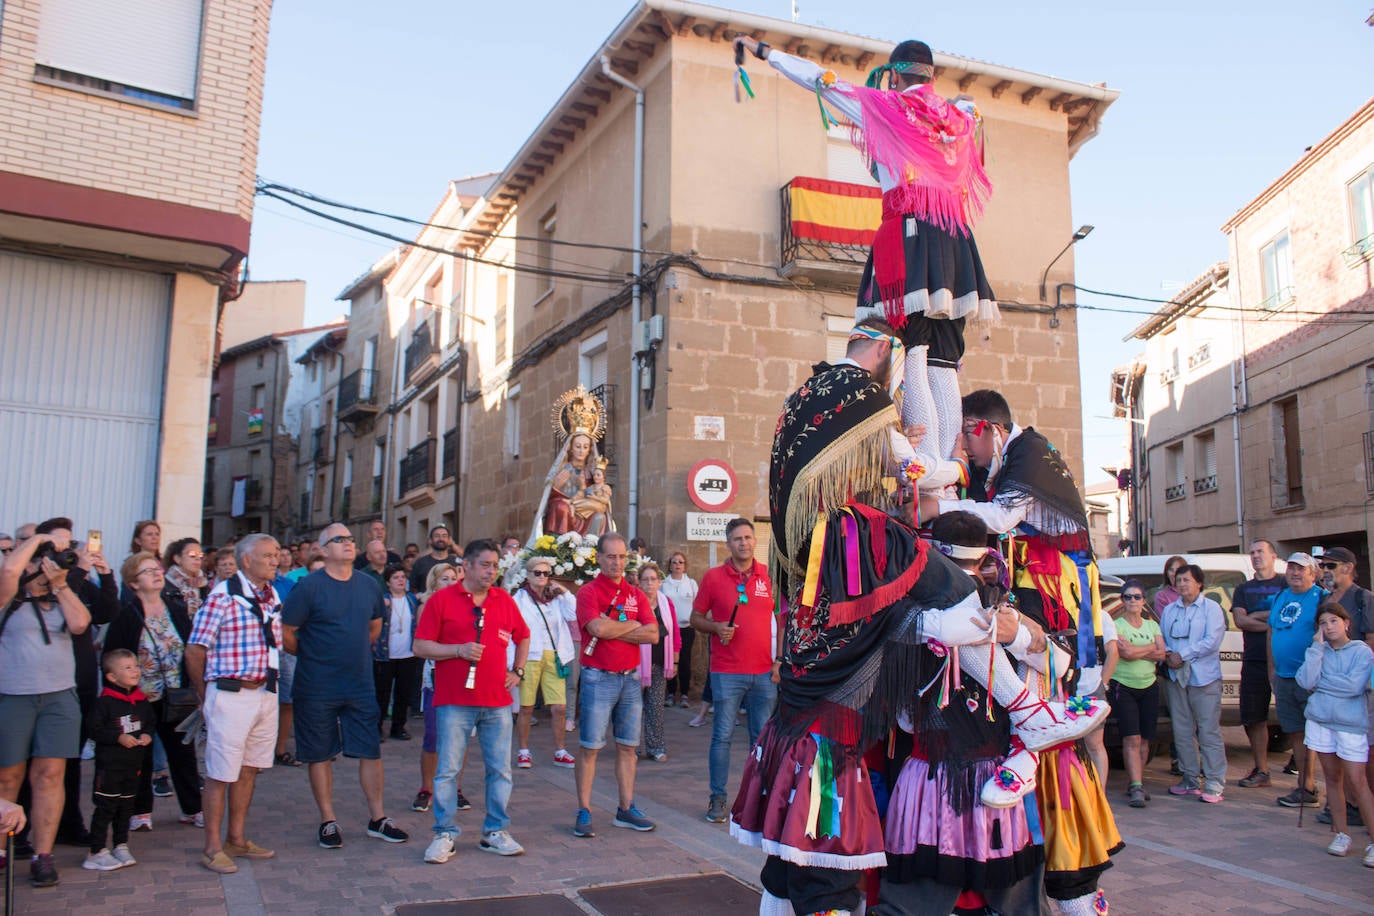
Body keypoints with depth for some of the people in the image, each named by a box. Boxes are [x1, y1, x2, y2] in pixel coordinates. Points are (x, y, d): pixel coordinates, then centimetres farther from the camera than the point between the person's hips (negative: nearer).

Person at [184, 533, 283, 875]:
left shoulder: (272, 596, 9)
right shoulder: (224, 595, -12)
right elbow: (194, 650, -10)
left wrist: (271, 684, 13)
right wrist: (206, 698, -1)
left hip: (266, 693, 7)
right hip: (232, 694, -7)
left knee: (249, 769, 15)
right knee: (220, 773, 2)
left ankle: (237, 840, 26)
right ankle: (212, 848, 12)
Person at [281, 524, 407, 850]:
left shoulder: (369, 585, 5)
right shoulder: (309, 586, -10)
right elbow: (285, 633, -8)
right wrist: (311, 655, 2)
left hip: (360, 685, 4)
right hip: (316, 688, -4)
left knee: (371, 752, 6)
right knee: (320, 755, 6)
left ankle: (377, 819, 17)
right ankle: (328, 821, 19)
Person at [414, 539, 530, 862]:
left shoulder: (504, 600, 10)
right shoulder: (441, 600, -1)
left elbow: (523, 637, 24)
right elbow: (420, 646, -4)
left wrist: (518, 670, 12)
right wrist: (458, 650, -15)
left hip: (497, 702, 4)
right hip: (455, 702, -3)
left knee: (500, 769, 8)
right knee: (448, 769, 0)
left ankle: (495, 832, 19)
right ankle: (444, 834, 11)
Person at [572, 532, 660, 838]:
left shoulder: (636, 595, 10)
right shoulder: (588, 592, -4)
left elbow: (653, 634, -1)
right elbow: (598, 628, -21)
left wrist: (613, 630, -10)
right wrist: (631, 625, -5)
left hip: (630, 677, 5)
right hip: (599, 677, -5)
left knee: (627, 746, 10)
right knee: (590, 747, -1)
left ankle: (626, 809, 20)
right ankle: (583, 812, 7)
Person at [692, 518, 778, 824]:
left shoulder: (770, 576, 5)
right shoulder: (713, 577, 2)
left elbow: (783, 620, 10)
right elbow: (696, 618, 8)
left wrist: (780, 660, 3)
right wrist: (716, 628, -12)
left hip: (765, 672, 2)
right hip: (727, 672, -2)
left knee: (763, 738, 7)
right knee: (722, 736, 2)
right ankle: (717, 798, 13)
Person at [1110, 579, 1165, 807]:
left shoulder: (1152, 625, 13)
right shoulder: (1116, 625, -3)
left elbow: (1161, 655, 1)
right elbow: (1125, 653, -17)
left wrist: (1136, 651, -12)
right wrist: (1151, 647, -5)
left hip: (1149, 687, 5)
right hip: (1123, 687, -5)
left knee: (1145, 739, 4)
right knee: (1131, 738, -11)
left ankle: (1135, 784, 12)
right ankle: (1136, 787, -13)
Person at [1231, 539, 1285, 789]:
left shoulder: (1286, 585, 5)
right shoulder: (1243, 589, 17)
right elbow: (1240, 621, 2)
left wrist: (1257, 615, -4)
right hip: (1254, 661, 4)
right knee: (1253, 718, 5)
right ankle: (1261, 770, 15)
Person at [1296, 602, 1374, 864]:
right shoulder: (1319, 651, 6)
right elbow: (1306, 681, -10)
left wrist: (1320, 681, -8)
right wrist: (1317, 647, -9)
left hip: (1351, 724, -4)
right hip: (1320, 721, 4)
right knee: (1332, 778, 9)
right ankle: (1341, 834, 18)